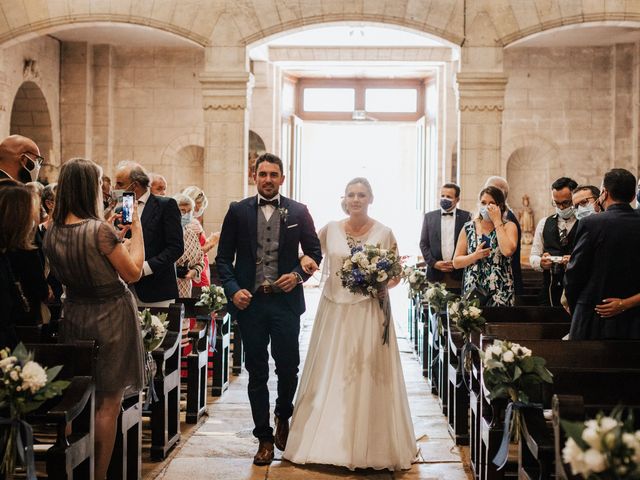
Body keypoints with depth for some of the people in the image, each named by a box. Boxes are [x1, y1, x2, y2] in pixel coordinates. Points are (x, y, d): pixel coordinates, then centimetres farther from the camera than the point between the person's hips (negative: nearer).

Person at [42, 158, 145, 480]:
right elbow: (133, 273, -14)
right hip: (110, 317, -7)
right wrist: (136, 228, -7)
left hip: (74, 316, 7)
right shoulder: (100, 229, -21)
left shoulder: (52, 233, 0)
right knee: (108, 405, 4)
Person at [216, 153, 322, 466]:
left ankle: (283, 418, 33)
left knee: (288, 366, 3)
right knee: (257, 372, 6)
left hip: (285, 300, 0)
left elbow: (314, 252, 9)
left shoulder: (298, 212, 5)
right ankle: (264, 437, 17)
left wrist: (298, 275, -8)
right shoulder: (238, 211, 5)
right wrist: (232, 289, -9)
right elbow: (223, 257, 5)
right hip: (249, 301, 0)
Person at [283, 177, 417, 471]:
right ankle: (328, 439, 20)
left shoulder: (383, 233, -2)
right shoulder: (331, 229, 3)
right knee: (330, 376, 6)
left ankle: (369, 447, 11)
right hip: (334, 310, 2)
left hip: (368, 312, -2)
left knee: (368, 376, -1)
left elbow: (395, 274, 6)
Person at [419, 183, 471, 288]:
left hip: (458, 275, -1)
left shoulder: (466, 216, 4)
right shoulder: (429, 217, 10)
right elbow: (423, 244, 9)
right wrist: (433, 263, -4)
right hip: (435, 273, 1)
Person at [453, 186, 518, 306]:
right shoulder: (468, 228, 8)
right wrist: (475, 256, -12)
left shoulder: (508, 226, 3)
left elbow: (508, 251, -19)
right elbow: (456, 262, 6)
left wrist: (497, 221, -11)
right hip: (472, 289, 2)